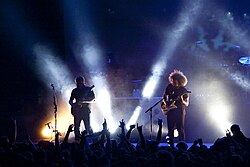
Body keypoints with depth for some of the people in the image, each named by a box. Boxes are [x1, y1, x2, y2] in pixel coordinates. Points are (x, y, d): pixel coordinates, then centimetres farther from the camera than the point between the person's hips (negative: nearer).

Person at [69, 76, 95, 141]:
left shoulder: (88, 89, 2)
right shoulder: (75, 91, 13)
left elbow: (93, 100, -5)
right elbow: (70, 100, 19)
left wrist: (84, 101, -18)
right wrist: (72, 104, -4)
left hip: (86, 111, -4)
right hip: (77, 111, 4)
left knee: (88, 127, -10)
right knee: (76, 127, 1)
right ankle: (77, 140, 10)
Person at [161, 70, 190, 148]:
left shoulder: (183, 90, -6)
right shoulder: (169, 87, 2)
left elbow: (187, 104, -3)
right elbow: (164, 96, 17)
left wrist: (182, 100, -23)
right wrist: (165, 102, -1)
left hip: (180, 111, -3)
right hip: (170, 111, 3)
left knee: (180, 129, -5)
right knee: (170, 129, 4)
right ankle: (171, 146, 11)